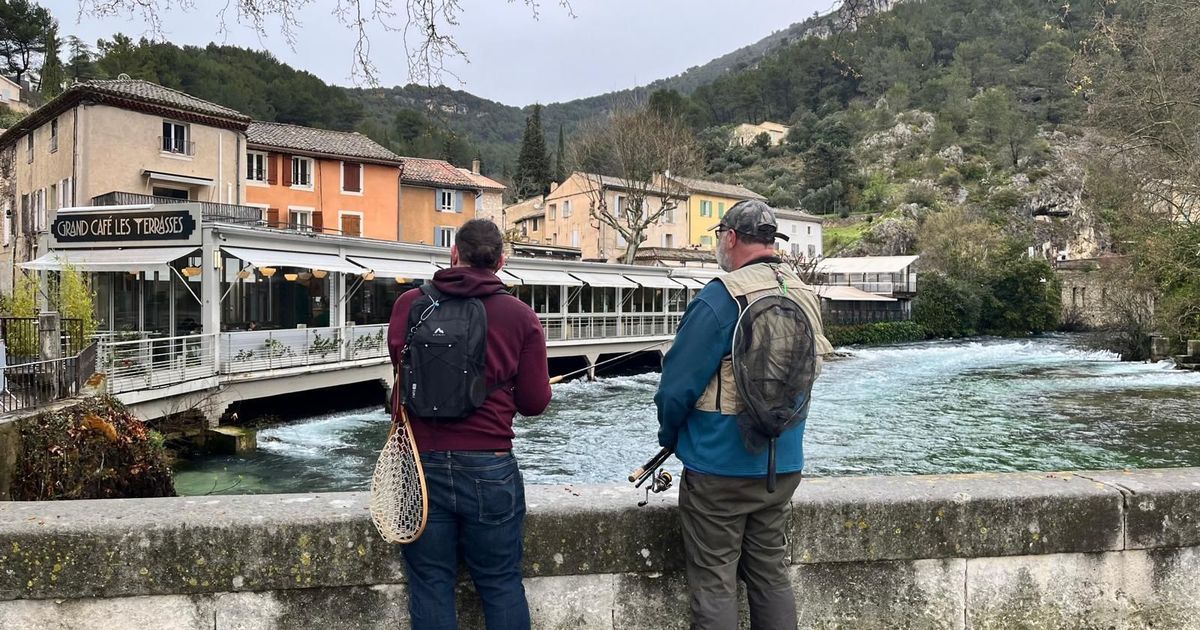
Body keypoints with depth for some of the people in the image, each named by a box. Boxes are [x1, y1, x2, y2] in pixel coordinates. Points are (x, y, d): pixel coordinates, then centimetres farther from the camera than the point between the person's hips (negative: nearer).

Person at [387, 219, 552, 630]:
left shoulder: (408, 304, -2)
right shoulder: (521, 316, -5)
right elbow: (534, 403, -2)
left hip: (421, 465, 1)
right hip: (490, 470, -1)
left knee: (430, 588, 13)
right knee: (502, 587, 13)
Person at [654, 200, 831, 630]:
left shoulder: (721, 297, -18)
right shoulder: (806, 297, 3)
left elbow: (678, 382, -16)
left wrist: (670, 435, 3)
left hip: (719, 466, -6)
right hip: (784, 465, 7)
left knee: (714, 583, 5)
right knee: (771, 575, 18)